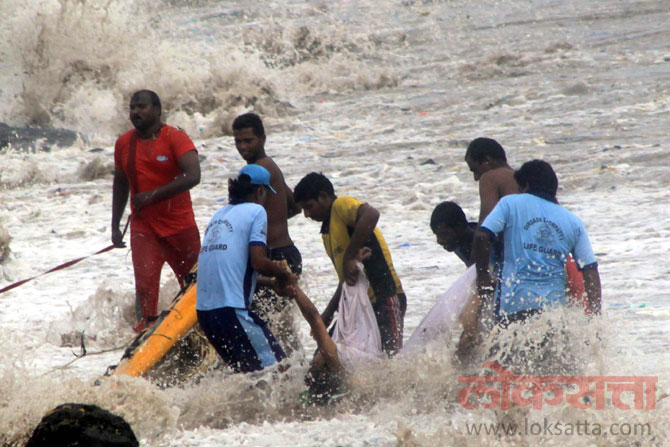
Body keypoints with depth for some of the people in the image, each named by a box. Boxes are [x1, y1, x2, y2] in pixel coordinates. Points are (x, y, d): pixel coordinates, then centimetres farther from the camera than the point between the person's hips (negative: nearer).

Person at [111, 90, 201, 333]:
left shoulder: (175, 138, -10)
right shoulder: (123, 143, 5)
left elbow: (193, 176, -23)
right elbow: (120, 184, 17)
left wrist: (153, 195, -25)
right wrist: (115, 226, 15)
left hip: (180, 226, -2)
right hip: (143, 228, 2)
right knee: (145, 284, -15)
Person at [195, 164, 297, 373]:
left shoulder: (219, 215, 21)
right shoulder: (256, 211, -1)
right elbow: (258, 262, -12)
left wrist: (274, 269, 25)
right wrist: (283, 273, 7)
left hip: (203, 309, 8)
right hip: (230, 308, -8)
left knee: (247, 370, 18)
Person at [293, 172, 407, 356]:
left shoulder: (341, 205, -7)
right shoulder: (327, 230, 21)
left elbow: (371, 215, -31)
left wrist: (349, 257, -30)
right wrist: (328, 313, 21)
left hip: (384, 300, -10)